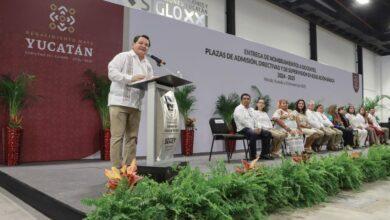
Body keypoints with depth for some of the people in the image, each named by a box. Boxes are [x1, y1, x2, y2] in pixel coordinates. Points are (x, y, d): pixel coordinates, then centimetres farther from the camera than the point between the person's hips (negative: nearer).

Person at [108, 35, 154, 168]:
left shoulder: (148, 65, 20)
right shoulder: (123, 56, 2)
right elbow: (112, 72, -10)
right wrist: (131, 78, -21)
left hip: (136, 105, 6)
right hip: (119, 102, -6)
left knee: (132, 137, 5)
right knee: (117, 136, -7)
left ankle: (129, 167, 11)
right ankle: (116, 168, -3)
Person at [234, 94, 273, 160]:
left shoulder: (251, 109, 23)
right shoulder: (238, 109, -3)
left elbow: (254, 120, 19)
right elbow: (243, 121, -14)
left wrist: (258, 128, -3)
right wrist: (253, 129, -20)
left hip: (252, 128, 8)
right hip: (243, 129, -8)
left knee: (267, 133, -9)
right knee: (253, 134, -37)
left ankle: (264, 154, -5)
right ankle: (252, 156, -27)